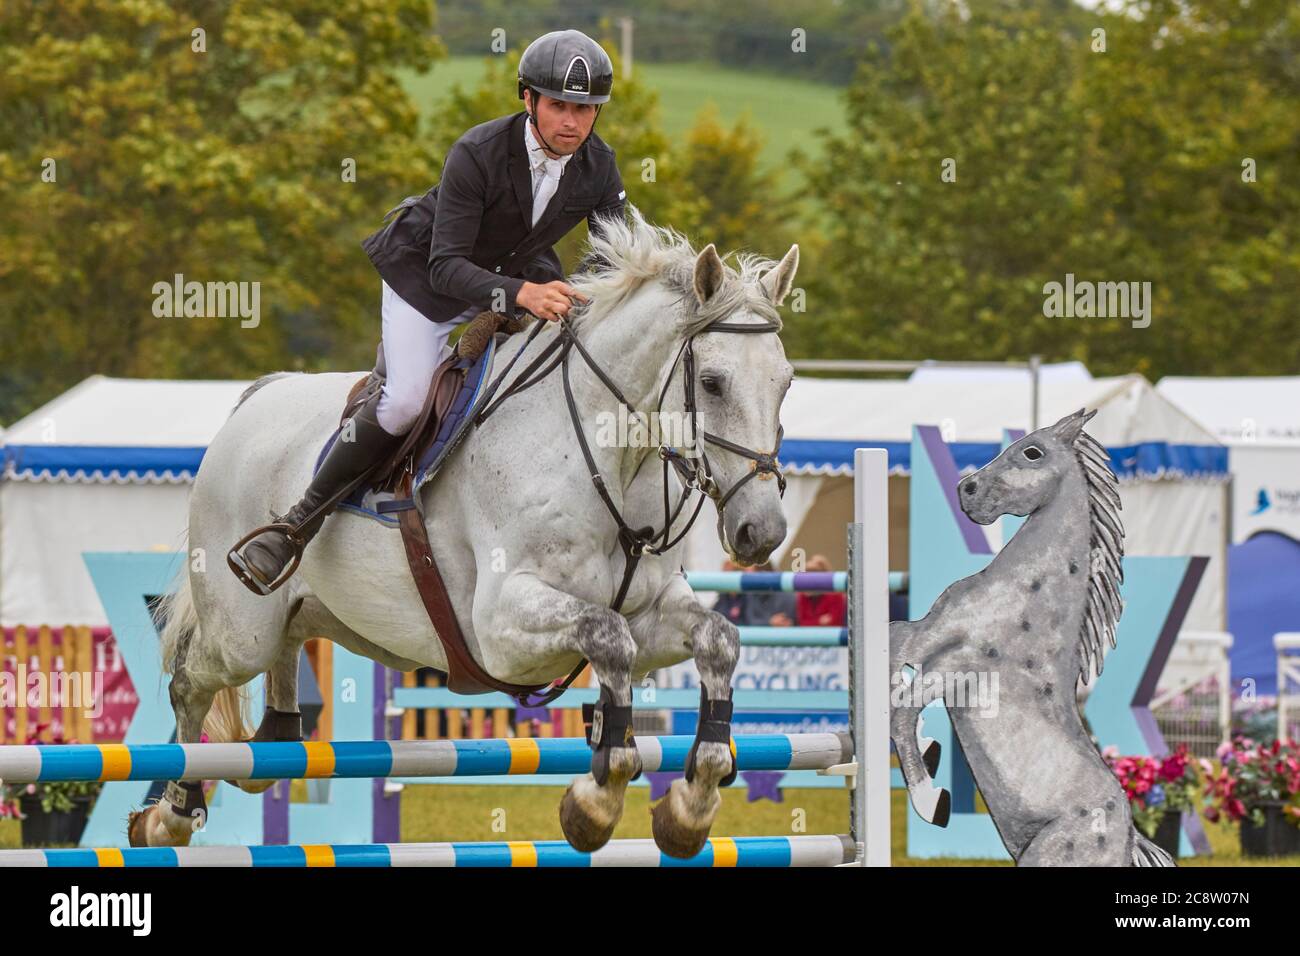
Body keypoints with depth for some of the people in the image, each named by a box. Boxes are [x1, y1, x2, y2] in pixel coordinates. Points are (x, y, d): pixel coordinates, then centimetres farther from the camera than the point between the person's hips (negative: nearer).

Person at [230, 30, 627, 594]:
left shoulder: (598, 167, -18)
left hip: (520, 272, 6)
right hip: (424, 272, -6)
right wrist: (520, 294, -53)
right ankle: (298, 525, -14)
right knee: (405, 400, -25)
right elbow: (446, 267, -36)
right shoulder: (478, 154, -33)